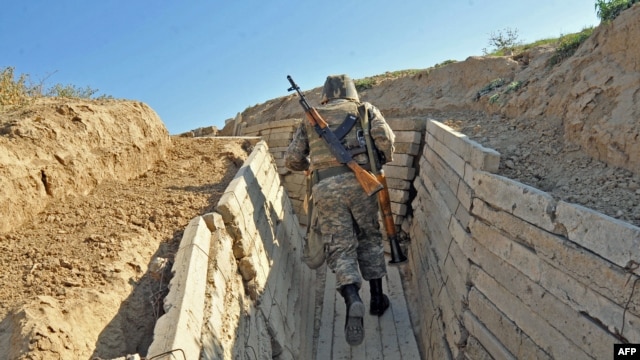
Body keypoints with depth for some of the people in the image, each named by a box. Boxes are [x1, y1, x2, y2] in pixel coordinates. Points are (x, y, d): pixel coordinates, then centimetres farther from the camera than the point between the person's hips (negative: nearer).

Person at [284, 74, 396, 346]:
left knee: (340, 248, 1)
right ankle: (377, 298, 22)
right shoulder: (364, 109, 17)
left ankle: (353, 300, -22)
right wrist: (383, 160, 19)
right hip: (358, 181, 0)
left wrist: (310, 165, 37)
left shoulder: (310, 118, 21)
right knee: (369, 239, 18)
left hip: (325, 188, 0)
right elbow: (385, 137, -1)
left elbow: (291, 159, 17)